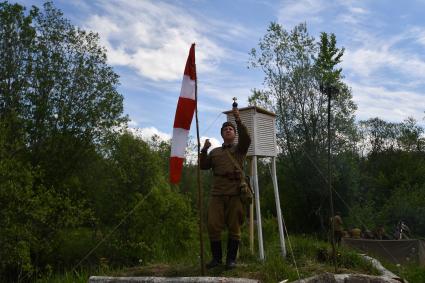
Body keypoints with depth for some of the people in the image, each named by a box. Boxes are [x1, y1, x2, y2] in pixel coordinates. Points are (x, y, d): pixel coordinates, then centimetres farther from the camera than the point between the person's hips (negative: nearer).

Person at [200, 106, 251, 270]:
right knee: (213, 226, 0)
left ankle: (231, 259, 10)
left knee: (234, 228, 1)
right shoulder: (215, 152, 22)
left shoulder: (239, 149, 12)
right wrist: (204, 150, -1)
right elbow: (204, 166, 14)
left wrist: (238, 120, -19)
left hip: (235, 193, -2)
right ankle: (216, 258, 13)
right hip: (217, 193, 3)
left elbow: (246, 139, -8)